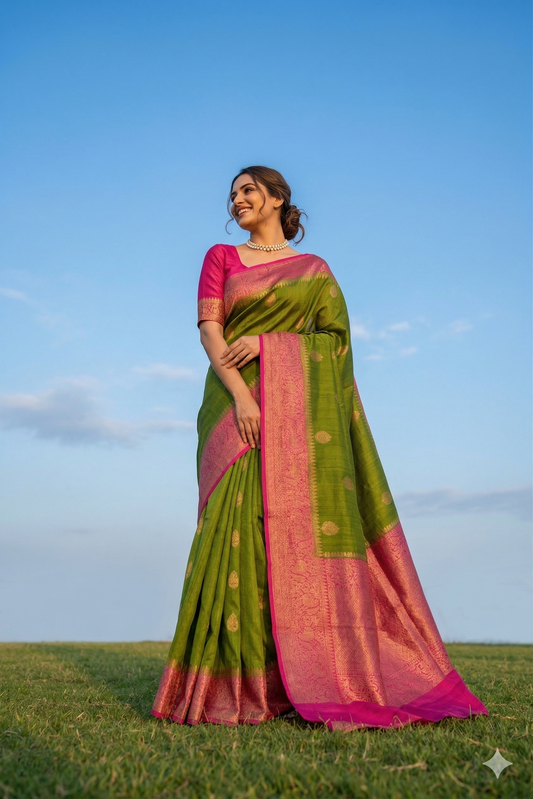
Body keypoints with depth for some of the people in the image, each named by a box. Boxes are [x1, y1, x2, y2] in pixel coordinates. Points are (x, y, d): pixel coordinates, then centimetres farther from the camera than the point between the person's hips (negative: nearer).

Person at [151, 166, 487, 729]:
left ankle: (312, 678, -2)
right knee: (242, 522, -13)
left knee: (308, 522, -9)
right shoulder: (220, 257, 16)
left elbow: (334, 336, 6)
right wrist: (240, 395, -15)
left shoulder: (315, 269, 18)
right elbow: (209, 329, 2)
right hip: (238, 398, 0)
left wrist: (263, 342, -8)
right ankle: (238, 684, -8)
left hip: (301, 405, 1)